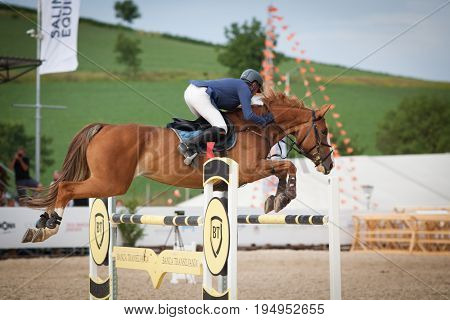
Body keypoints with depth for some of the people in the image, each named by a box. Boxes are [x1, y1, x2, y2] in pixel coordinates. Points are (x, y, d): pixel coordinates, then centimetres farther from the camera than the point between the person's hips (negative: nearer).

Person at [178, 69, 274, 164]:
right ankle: (188, 145, -27)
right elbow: (248, 116, -4)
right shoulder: (245, 88, 6)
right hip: (200, 94, -9)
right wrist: (264, 121, 12)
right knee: (221, 131, -15)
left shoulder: (234, 83, 32)